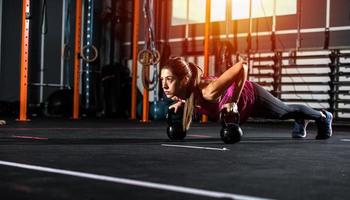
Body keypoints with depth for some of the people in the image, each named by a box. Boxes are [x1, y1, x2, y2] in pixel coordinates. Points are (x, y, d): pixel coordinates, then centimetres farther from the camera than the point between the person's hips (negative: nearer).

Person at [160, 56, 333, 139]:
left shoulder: (209, 92, -47)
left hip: (251, 97, -5)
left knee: (285, 111, 25)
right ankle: (301, 121, 65)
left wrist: (234, 102, -41)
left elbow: (242, 65, -46)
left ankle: (323, 117, 55)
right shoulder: (184, 89, -26)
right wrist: (182, 101, -15)